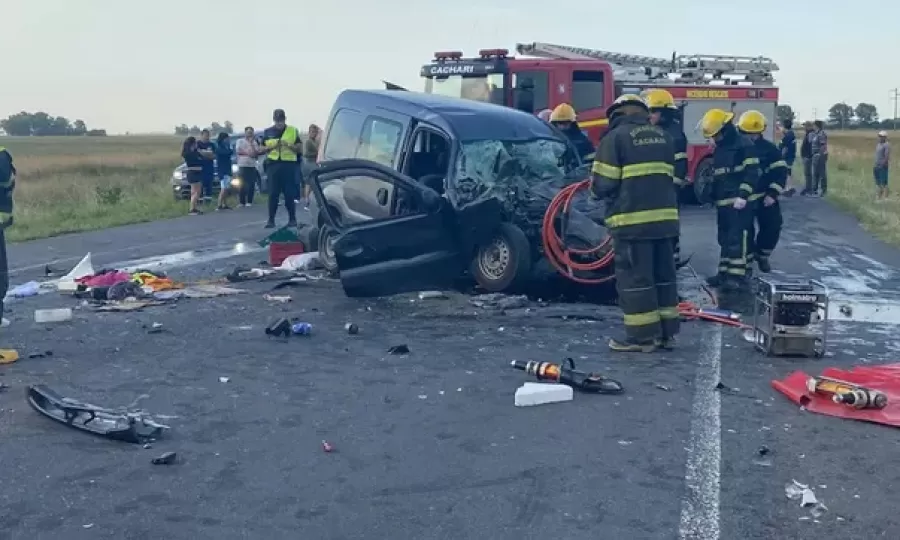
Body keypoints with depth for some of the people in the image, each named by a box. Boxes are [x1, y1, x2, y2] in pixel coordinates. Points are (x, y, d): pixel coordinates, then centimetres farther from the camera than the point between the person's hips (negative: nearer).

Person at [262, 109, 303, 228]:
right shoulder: (268, 132, 10)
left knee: (289, 193, 0)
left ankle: (292, 219, 9)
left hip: (289, 164, -1)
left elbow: (300, 148, 3)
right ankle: (271, 220, 4)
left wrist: (289, 145, -14)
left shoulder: (293, 131, 5)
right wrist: (271, 147, -9)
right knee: (273, 194, 0)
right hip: (273, 164, 1)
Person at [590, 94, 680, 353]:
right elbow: (667, 176, 16)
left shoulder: (615, 137, -5)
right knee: (663, 274, 14)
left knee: (634, 277, -1)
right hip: (664, 215, 7)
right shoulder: (663, 137, 16)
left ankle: (641, 336, 1)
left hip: (632, 219, -7)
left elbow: (602, 184, -8)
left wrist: (598, 190, 13)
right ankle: (666, 332, 20)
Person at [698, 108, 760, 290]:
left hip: (739, 201, -9)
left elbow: (752, 173, -15)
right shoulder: (719, 148, 19)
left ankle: (737, 275, -10)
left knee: (737, 238, -10)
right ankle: (725, 272, 18)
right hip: (723, 202, 9)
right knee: (724, 239, 11)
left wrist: (743, 195, -22)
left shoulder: (744, 145, -9)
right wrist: (713, 196, 26)